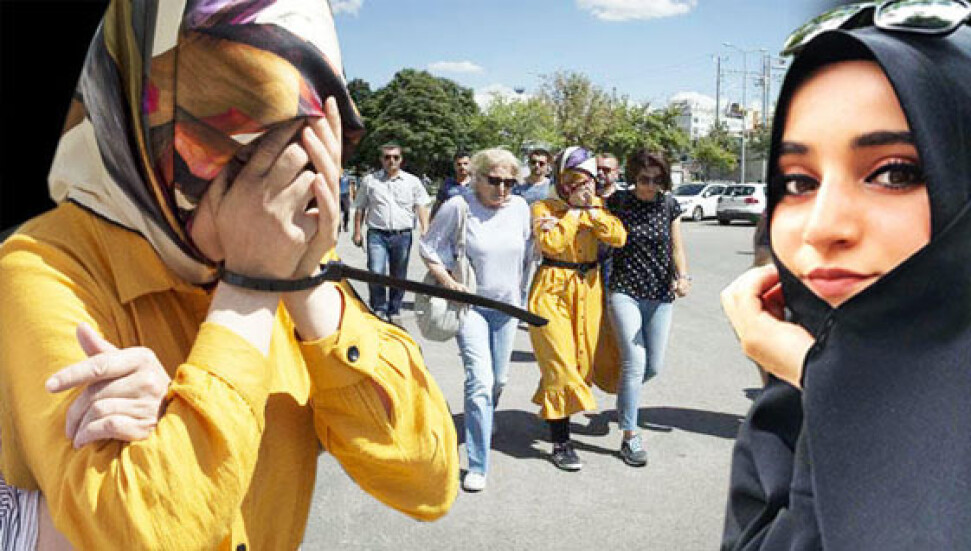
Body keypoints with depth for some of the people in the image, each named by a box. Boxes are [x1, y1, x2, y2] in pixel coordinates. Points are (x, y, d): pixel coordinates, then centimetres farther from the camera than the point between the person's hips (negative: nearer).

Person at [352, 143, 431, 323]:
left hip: (403, 235, 1)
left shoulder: (412, 182, 8)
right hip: (377, 235, -1)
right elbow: (360, 208, 13)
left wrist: (425, 231, -8)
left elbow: (421, 207, 5)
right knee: (376, 273, -14)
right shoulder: (369, 181, 8)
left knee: (399, 277, 9)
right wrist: (357, 232, 7)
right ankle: (379, 310, 3)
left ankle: (394, 312, 23)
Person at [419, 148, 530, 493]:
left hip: (507, 304, 5)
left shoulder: (519, 207, -1)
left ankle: (483, 420, 49)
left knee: (499, 379, 15)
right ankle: (477, 466, -3)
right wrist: (447, 281, -17)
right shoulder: (458, 207, -14)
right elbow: (428, 247, -6)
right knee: (480, 379, -14)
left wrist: (523, 290, 13)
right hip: (469, 303, -5)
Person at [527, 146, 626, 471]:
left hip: (589, 289, 5)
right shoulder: (543, 207, -2)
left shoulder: (597, 207, 10)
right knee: (560, 362, -8)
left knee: (584, 361, 10)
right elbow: (550, 243, -19)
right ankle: (560, 442, 0)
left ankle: (549, 406, 36)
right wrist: (573, 210, -13)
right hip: (553, 289, -5)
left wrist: (592, 209, -13)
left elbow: (619, 238, -7)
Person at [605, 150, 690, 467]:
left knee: (654, 366, 7)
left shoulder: (669, 205, 3)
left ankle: (624, 396, 40)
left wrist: (683, 277, -16)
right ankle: (630, 436, 1)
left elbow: (677, 248, 3)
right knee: (635, 362, -11)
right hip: (624, 292, -3)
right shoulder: (617, 202, -3)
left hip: (661, 296, 3)